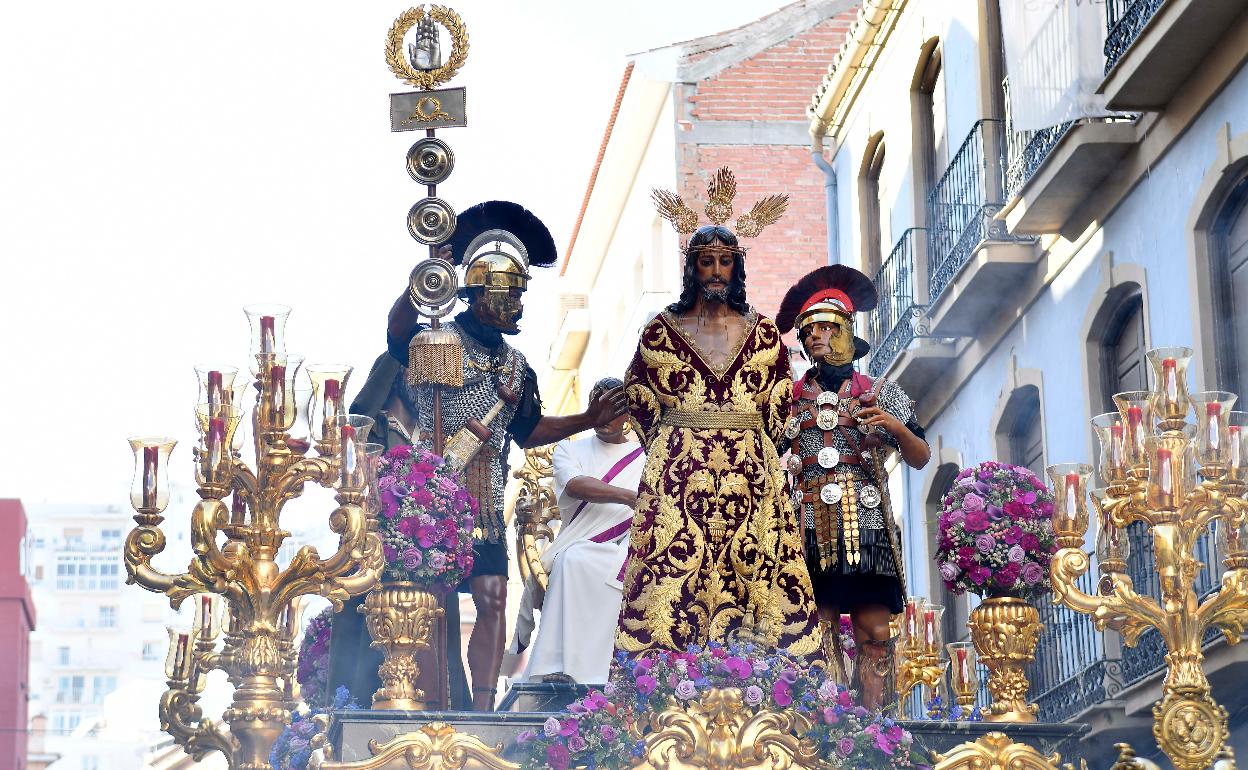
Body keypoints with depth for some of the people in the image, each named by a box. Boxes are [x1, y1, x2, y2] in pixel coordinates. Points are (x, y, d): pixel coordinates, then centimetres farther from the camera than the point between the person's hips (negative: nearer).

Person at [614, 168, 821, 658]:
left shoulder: (762, 333, 10)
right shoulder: (662, 331, 7)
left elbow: (780, 403, 14)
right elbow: (638, 400, 11)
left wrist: (754, 450, 6)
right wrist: (670, 451, 6)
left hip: (750, 469, 1)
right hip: (677, 468, -1)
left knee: (754, 576, -5)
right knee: (673, 576, -9)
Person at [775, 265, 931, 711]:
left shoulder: (881, 394, 14)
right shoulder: (788, 398, 16)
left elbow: (920, 458, 11)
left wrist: (897, 427, -7)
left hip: (865, 524, -1)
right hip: (809, 526, 1)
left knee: (874, 630, -7)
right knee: (818, 629, -5)